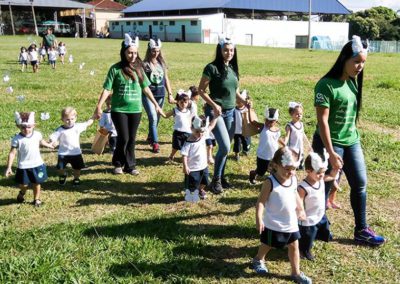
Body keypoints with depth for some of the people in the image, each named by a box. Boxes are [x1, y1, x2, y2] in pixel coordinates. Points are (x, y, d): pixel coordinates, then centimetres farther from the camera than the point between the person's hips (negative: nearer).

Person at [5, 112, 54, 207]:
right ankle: (22, 193, 41)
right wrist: (9, 167, -15)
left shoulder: (37, 134, -5)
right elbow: (12, 153, -13)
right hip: (24, 167, -2)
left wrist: (49, 145, 37)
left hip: (37, 165, 3)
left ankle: (36, 199, 31)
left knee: (37, 183, 11)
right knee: (24, 185, 6)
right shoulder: (17, 139, -16)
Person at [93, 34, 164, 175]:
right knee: (123, 138, -1)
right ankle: (118, 163, 22)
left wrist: (156, 104, 13)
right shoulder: (115, 69, -7)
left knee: (132, 139, 9)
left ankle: (130, 165, 22)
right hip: (119, 110, -3)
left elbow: (145, 88, 12)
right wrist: (98, 106, -15)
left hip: (135, 110, 3)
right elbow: (107, 89, -8)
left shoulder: (138, 68, 4)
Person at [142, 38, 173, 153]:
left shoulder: (162, 63, 9)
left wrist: (170, 94, 11)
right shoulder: (145, 64, -5)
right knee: (153, 118, -14)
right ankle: (155, 142, -7)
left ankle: (150, 137, 35)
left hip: (160, 95, 5)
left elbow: (166, 79, 14)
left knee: (156, 119, 13)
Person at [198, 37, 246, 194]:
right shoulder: (212, 68, -11)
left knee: (225, 147, 10)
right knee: (225, 147, -13)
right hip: (215, 111, -6)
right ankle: (215, 180, 5)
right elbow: (201, 90, -10)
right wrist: (213, 105, -19)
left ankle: (221, 177, 26)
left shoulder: (233, 68, 8)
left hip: (230, 112, 6)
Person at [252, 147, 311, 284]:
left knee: (294, 246, 12)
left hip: (291, 222, 5)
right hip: (273, 224, -5)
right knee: (267, 244, 17)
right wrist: (259, 218, -29)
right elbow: (261, 201, -22)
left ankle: (296, 273, 27)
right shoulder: (270, 182, -23)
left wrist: (300, 209, 19)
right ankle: (258, 260, 46)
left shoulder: (294, 179, -4)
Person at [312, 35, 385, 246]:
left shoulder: (353, 82, 5)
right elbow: (322, 121, -20)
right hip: (330, 143, -8)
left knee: (360, 184, 13)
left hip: (352, 142, 8)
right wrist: (331, 152, -22)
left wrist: (353, 136, 14)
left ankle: (361, 230, 27)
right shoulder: (327, 85, -18)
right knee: (324, 187, 4)